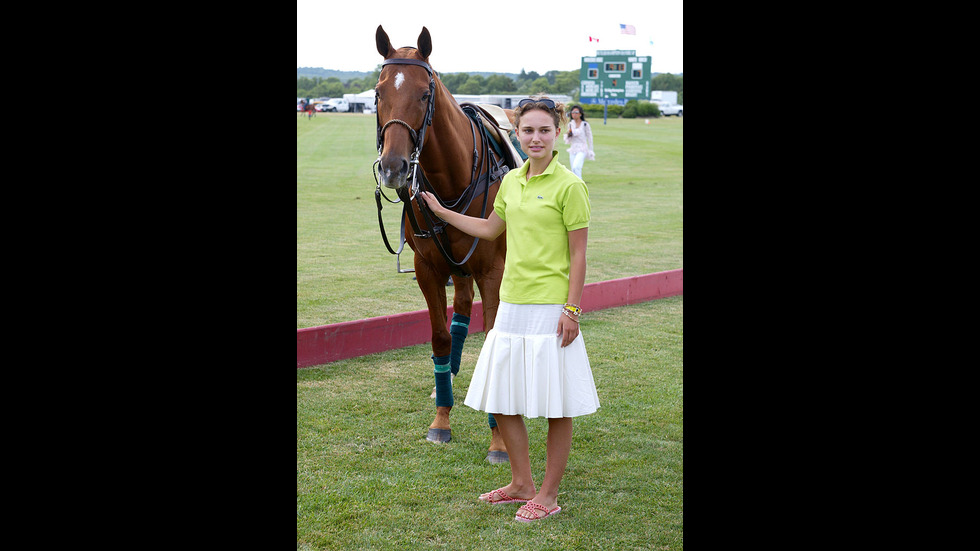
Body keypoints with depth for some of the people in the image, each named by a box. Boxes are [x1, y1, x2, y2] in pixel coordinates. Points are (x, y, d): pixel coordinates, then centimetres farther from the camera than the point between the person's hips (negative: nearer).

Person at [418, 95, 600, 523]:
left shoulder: (569, 186, -10)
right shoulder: (511, 181, 10)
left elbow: (578, 254, -10)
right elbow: (490, 229, 25)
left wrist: (572, 309, -15)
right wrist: (439, 210, 24)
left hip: (550, 307, -7)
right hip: (511, 305, 7)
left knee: (556, 406, 3)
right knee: (501, 400, 12)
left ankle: (548, 495, 16)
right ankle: (521, 484, 29)